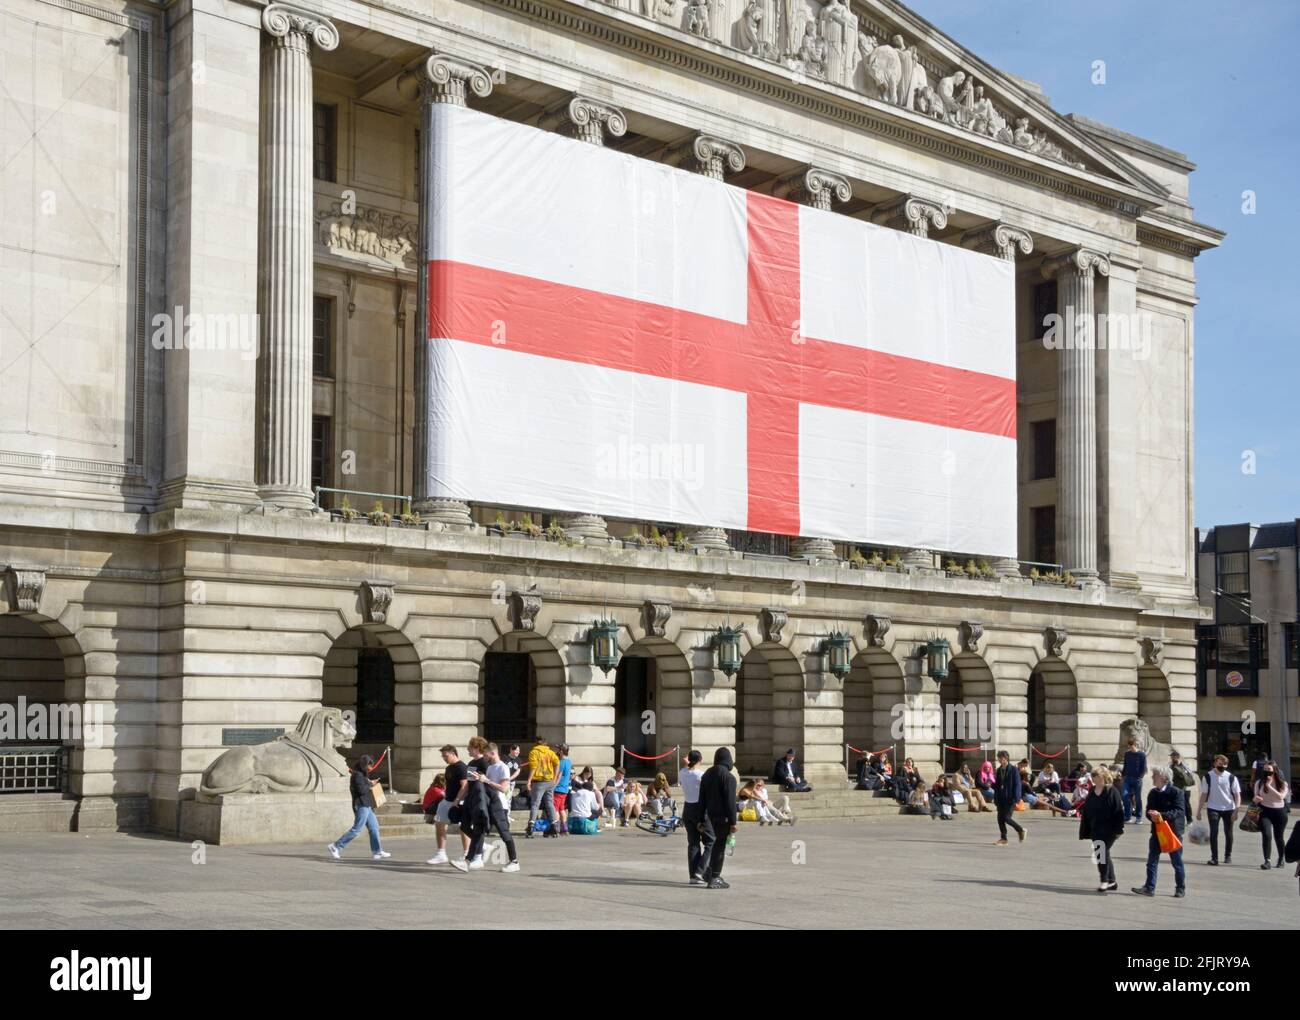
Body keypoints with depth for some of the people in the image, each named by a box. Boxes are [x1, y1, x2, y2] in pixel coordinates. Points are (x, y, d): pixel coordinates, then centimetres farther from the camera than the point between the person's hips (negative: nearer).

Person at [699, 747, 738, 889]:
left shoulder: (706, 775, 10)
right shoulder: (728, 777, -13)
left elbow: (702, 799, 12)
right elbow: (730, 801, -16)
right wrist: (733, 822, -14)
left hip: (711, 815, 7)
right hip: (723, 816, -7)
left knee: (718, 842, 22)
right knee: (719, 846, -2)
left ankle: (710, 872, 20)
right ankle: (714, 879, -1)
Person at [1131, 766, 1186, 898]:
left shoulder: (1176, 792, -10)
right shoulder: (1153, 793, 8)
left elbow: (1178, 811, -19)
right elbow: (1148, 811, 7)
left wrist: (1161, 815, -30)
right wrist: (1153, 816, -17)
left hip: (1173, 831, -5)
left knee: (1177, 862, 7)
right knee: (1152, 861, 3)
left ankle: (1181, 888, 20)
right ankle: (1149, 887, 6)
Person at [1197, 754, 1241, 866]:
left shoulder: (1231, 777, -3)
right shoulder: (1208, 776, -2)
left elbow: (1237, 794, -4)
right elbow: (1204, 794, 1)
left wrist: (1236, 810, -15)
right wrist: (1199, 810, -2)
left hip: (1228, 809, 1)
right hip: (1213, 808, -1)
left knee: (1228, 833, 10)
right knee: (1213, 832, -11)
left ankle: (1228, 856, 27)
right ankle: (1214, 857, -6)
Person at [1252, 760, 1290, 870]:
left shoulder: (1282, 784, -3)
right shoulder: (1259, 783, 3)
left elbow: (1280, 796, -19)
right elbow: (1256, 798, 10)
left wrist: (1269, 785, -21)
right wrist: (1256, 799, -14)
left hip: (1279, 812, 0)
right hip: (1265, 812, 0)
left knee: (1278, 837, 12)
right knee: (1267, 836, -18)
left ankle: (1281, 860, 34)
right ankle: (1266, 861, -18)